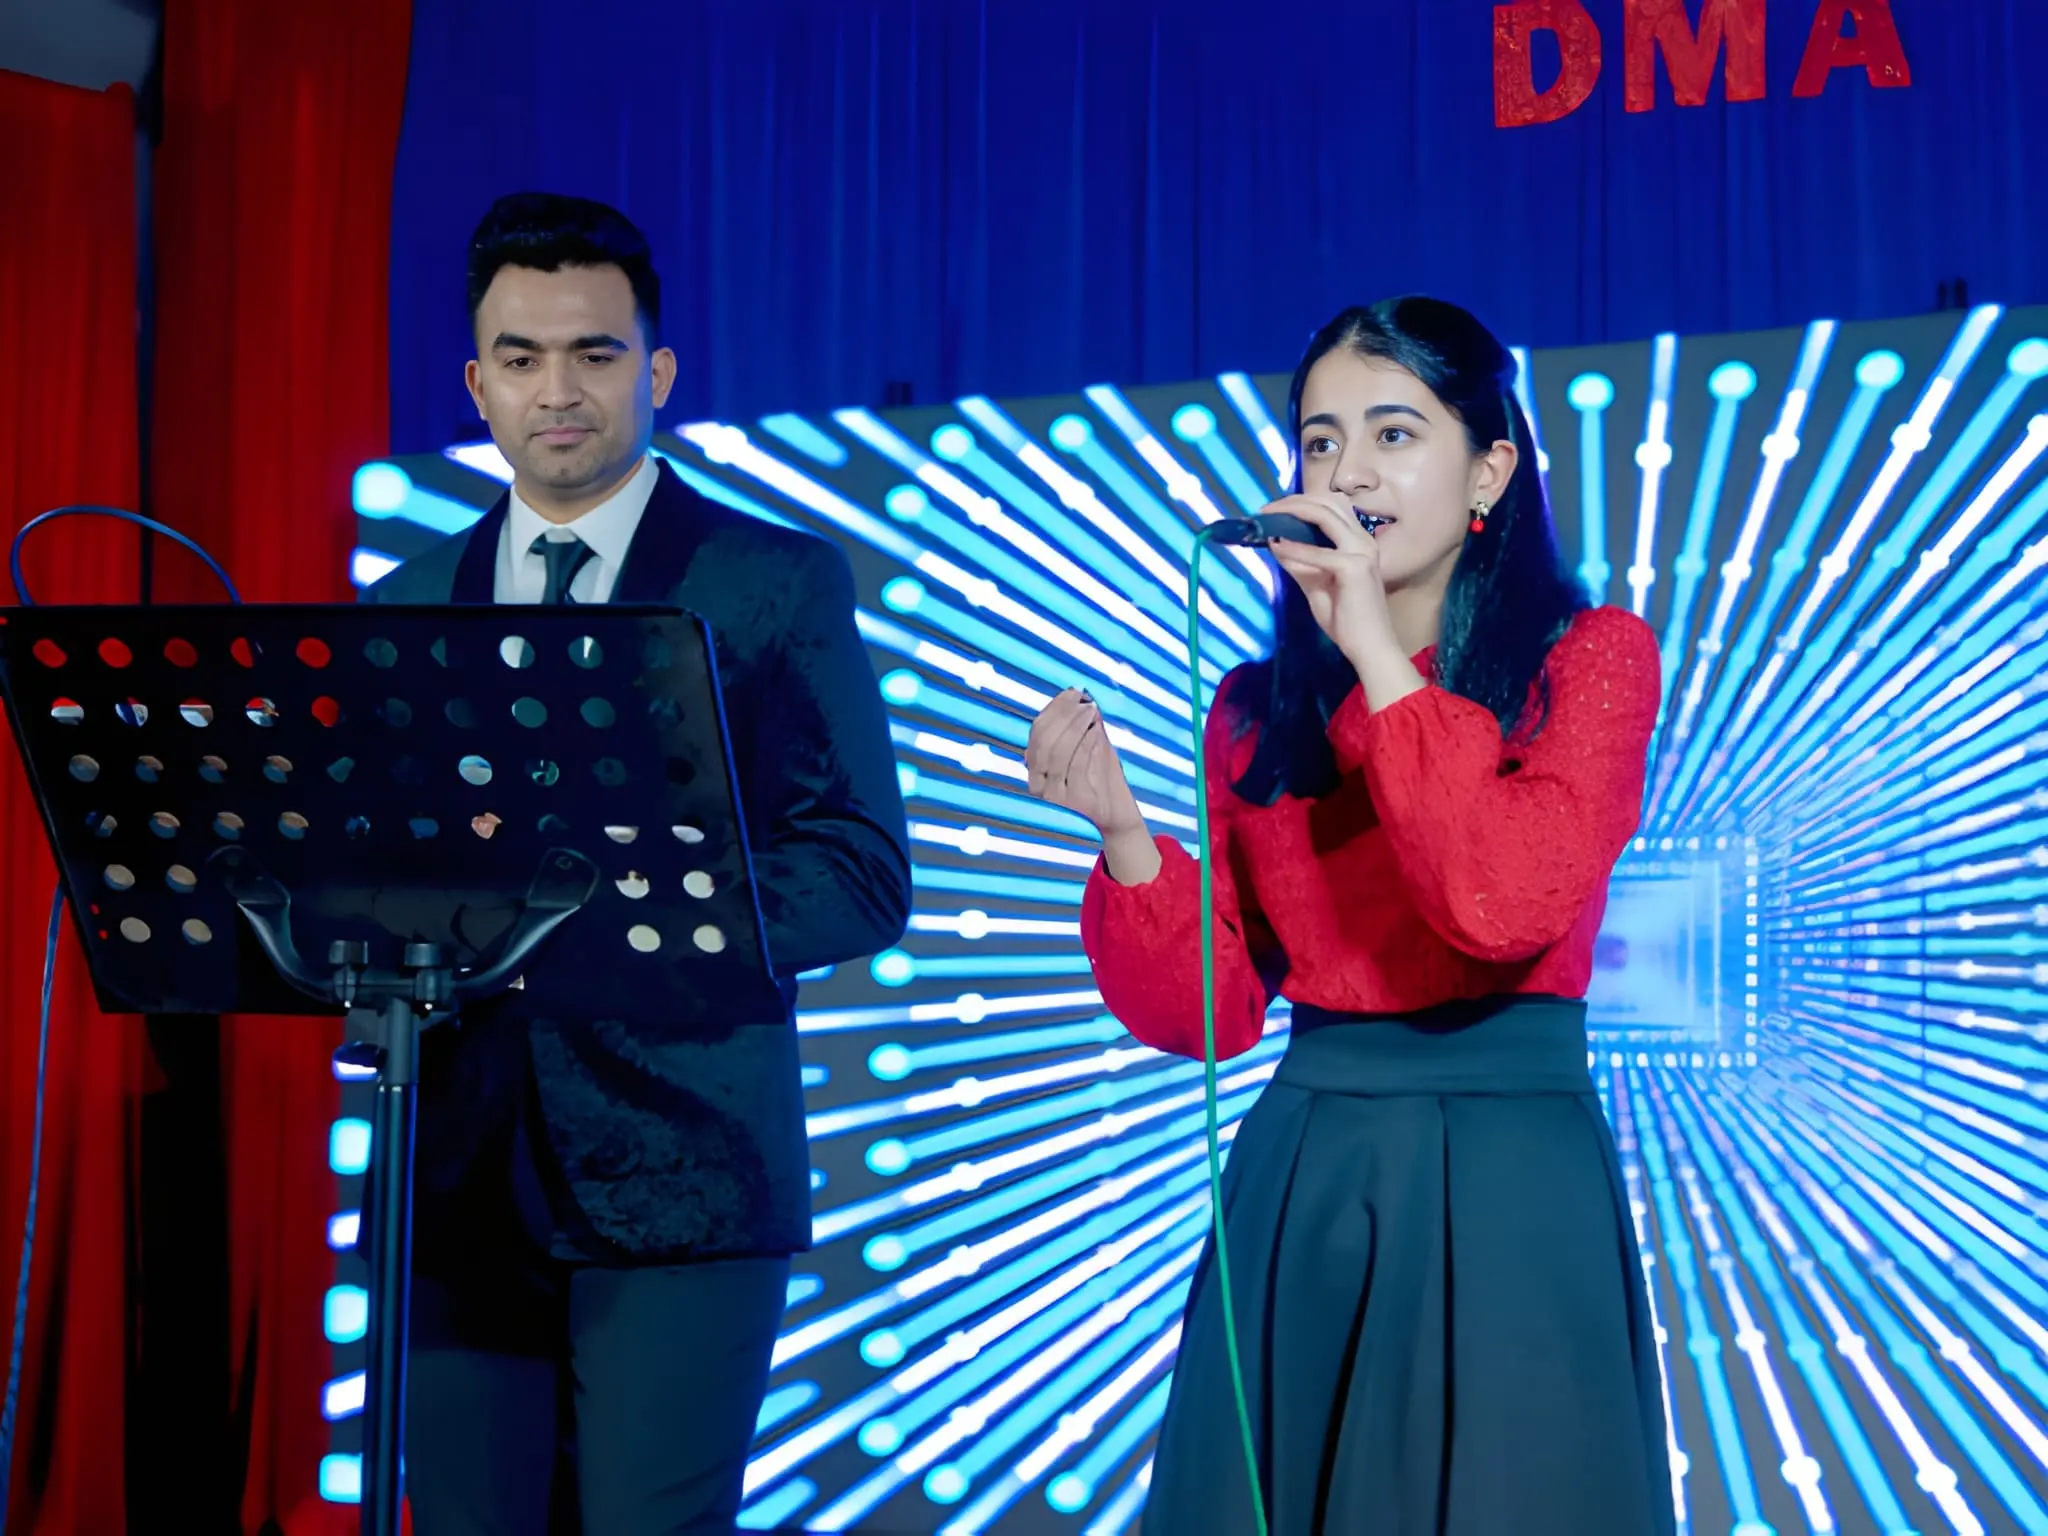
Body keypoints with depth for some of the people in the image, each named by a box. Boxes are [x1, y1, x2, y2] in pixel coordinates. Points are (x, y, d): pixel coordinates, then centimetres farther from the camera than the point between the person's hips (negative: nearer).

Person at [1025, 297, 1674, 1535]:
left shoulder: (1589, 659, 0)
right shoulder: (1259, 711, 10)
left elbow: (1505, 901, -19)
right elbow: (1207, 1013, 6)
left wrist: (1375, 646, -15)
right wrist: (1123, 834, -10)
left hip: (1511, 1191, -3)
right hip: (1298, 1188, 4)